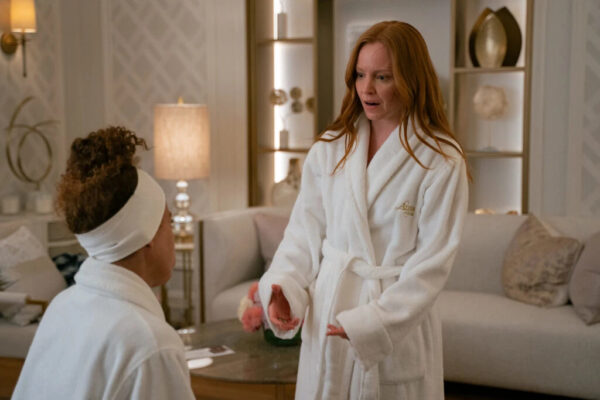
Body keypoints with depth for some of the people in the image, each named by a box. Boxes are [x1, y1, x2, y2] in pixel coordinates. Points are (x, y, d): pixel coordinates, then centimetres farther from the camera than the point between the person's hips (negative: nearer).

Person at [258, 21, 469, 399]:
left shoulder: (442, 163, -10)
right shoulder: (329, 149, 3)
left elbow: (432, 264, -12)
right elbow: (304, 233, 4)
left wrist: (372, 323, -18)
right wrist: (283, 287, -12)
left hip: (398, 330, -3)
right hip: (326, 322, 3)